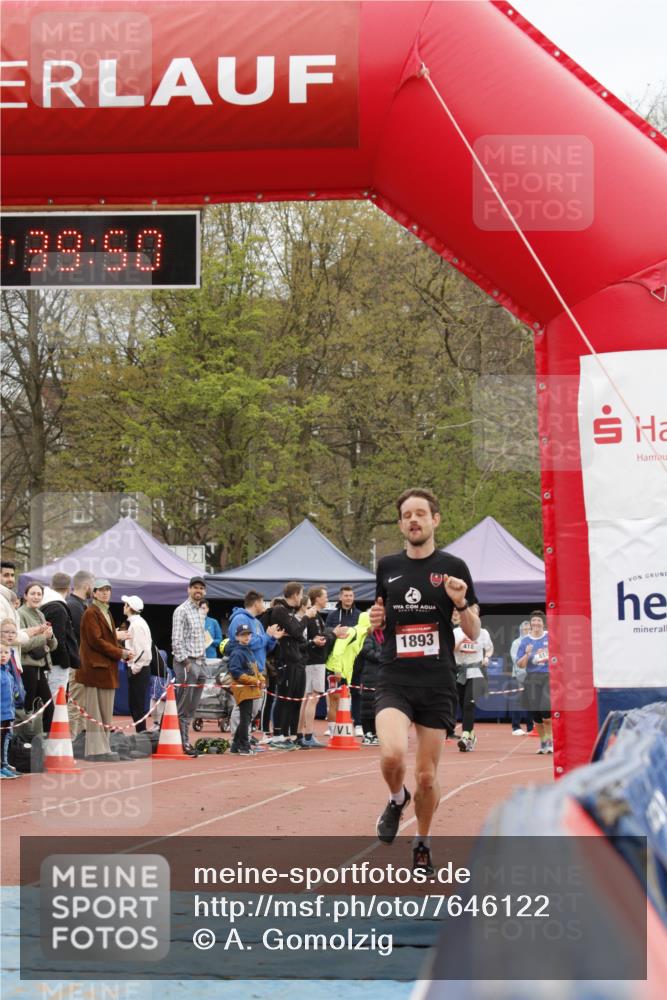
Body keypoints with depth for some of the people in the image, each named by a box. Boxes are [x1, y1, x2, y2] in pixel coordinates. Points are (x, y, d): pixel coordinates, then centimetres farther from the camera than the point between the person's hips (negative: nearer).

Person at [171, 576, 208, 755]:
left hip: (200, 662, 8)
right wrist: (185, 662, -18)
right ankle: (183, 742, -3)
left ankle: (186, 740, 12)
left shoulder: (199, 612, 18)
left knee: (192, 707, 8)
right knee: (184, 707, -6)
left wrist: (203, 662, 14)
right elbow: (177, 640, -13)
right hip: (186, 662, -8)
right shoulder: (182, 611, -8)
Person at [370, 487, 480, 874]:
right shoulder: (387, 567, 9)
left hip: (437, 685, -1)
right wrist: (377, 621, -1)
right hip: (394, 682, 1)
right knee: (393, 753, -25)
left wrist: (462, 604, -16)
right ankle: (397, 800, 9)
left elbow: (475, 633, 4)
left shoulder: (453, 567, 1)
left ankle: (423, 846, 28)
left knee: (427, 776, 4)